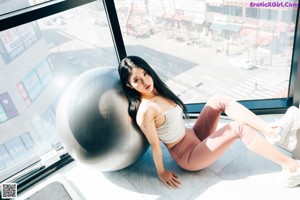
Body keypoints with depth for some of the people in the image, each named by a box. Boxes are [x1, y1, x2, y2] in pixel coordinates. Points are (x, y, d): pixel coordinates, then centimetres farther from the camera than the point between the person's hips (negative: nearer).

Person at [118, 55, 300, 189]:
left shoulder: (157, 91, 0)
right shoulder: (145, 111, -27)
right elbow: (155, 145, -18)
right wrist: (162, 173, -9)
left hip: (195, 136, 9)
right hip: (189, 156, -8)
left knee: (220, 101, -7)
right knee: (240, 127, -21)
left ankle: (271, 130, -4)